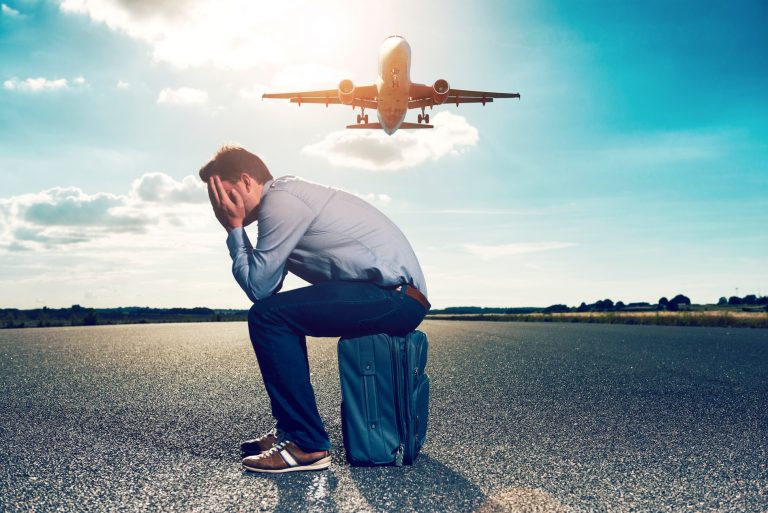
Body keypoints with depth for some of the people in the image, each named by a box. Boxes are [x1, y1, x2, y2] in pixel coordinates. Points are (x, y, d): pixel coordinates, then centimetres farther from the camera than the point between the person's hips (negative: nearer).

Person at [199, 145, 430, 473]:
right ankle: (290, 428, 24)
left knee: (267, 316, -16)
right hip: (392, 295, 11)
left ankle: (307, 446, -9)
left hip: (395, 296, -11)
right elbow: (267, 288, 14)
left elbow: (257, 287, -13)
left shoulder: (280, 201, -11)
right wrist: (236, 230, 10)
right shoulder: (287, 194, 18)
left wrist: (234, 229, -2)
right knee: (281, 312, 21)